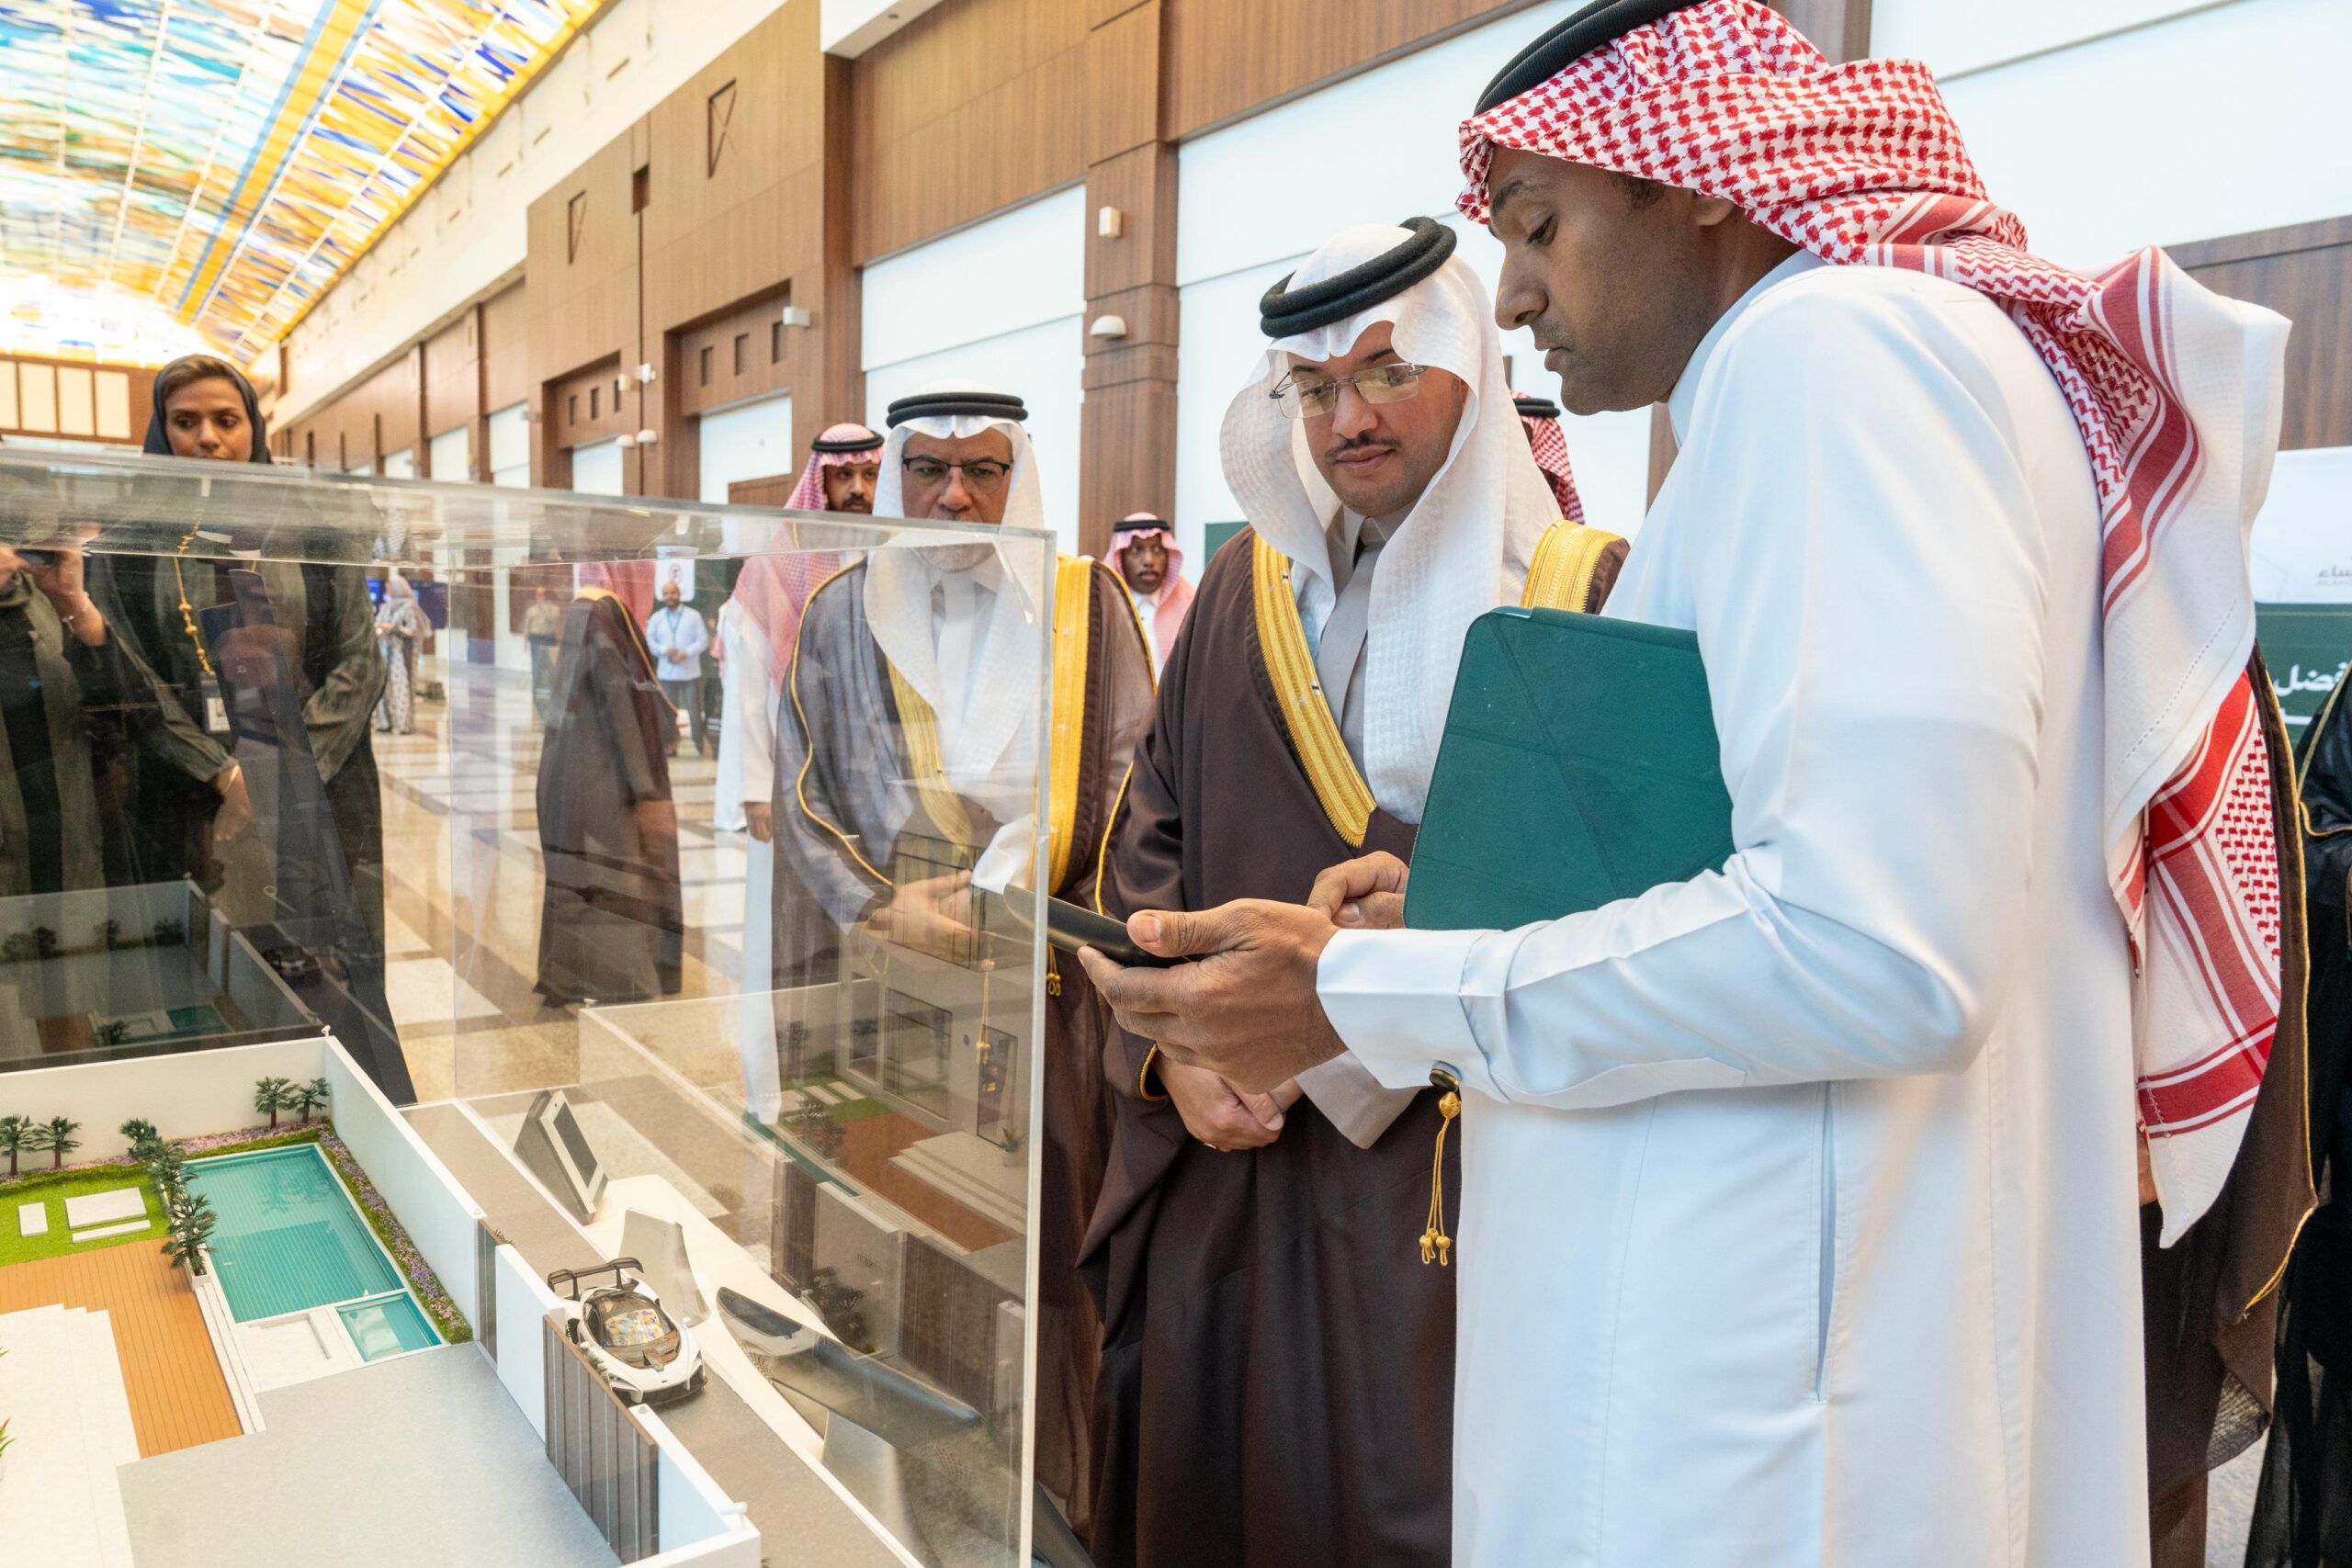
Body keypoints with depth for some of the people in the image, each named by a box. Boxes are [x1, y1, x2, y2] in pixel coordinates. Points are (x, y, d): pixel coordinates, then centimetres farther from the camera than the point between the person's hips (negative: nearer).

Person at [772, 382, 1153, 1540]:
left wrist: (988, 898, -13)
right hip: (875, 979, 2)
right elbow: (800, 791, 4)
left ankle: (1049, 1487, 21)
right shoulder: (841, 613, 8)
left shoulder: (1084, 604, 2)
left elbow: (1119, 773, -5)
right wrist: (886, 911, -10)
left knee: (1031, 1236, 3)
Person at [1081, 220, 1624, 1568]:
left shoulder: (1585, 597, -4)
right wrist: (1170, 1043, -5)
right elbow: (1155, 836, 9)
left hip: (1453, 1174, -3)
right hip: (1221, 1156, 4)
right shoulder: (1244, 591, 8)